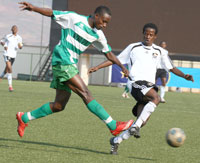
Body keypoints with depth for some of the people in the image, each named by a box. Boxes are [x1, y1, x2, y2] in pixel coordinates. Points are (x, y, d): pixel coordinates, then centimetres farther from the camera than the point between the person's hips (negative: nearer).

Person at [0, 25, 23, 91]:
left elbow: (20, 47, 6)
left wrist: (20, 45, -18)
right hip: (7, 54, -4)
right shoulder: (8, 36, 0)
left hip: (13, 55, 4)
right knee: (9, 69, -19)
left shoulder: (19, 38, 6)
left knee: (7, 70, 17)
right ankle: (10, 85, -20)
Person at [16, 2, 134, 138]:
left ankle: (24, 118, 23)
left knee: (59, 106, 9)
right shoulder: (74, 18, -6)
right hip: (62, 62, -9)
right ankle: (114, 126, -21)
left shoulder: (98, 35, 10)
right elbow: (51, 13, -1)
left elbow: (109, 54, 19)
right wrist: (33, 8, -14)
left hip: (71, 66, 9)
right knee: (86, 94, -16)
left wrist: (122, 67, 9)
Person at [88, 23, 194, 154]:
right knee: (156, 98, -34)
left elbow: (171, 68, 20)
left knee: (142, 122, -8)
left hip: (150, 86, 4)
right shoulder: (133, 47, 13)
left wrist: (184, 76, 2)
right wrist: (97, 67, 9)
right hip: (136, 83, -4)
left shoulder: (160, 52, 19)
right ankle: (136, 126, -36)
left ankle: (116, 141, 7)